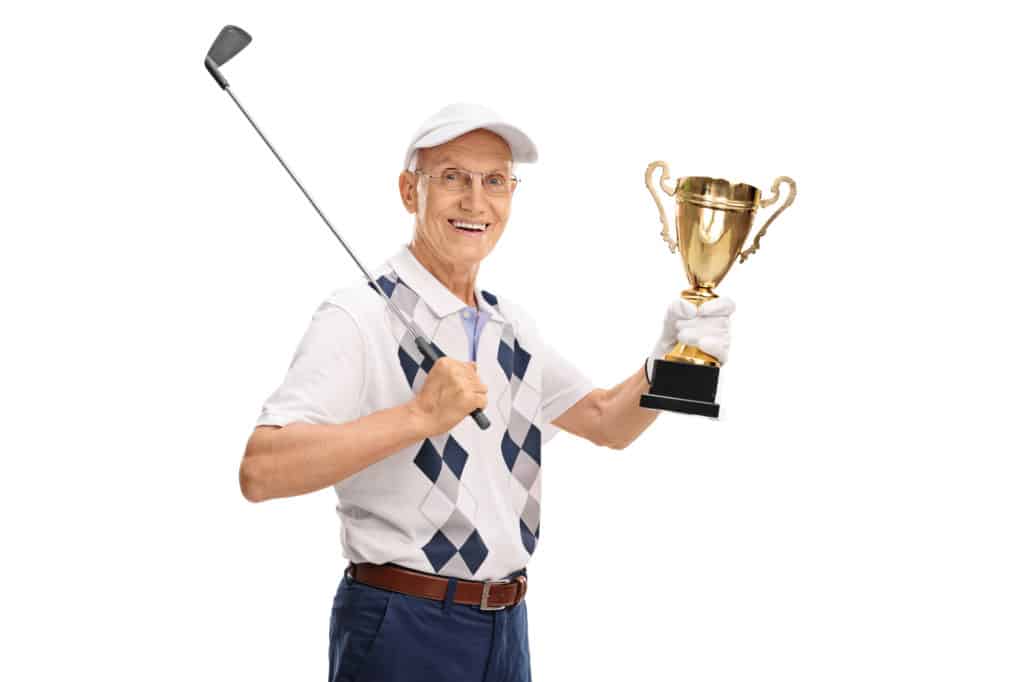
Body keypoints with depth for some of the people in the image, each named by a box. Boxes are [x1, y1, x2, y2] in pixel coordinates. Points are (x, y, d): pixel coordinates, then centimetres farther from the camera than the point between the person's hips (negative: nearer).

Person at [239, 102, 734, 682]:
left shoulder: (512, 328, 11)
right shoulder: (360, 319, -13)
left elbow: (606, 421, 23)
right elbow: (260, 473, -24)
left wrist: (666, 362, 3)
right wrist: (420, 415, -30)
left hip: (506, 630, 7)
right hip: (402, 631, -7)